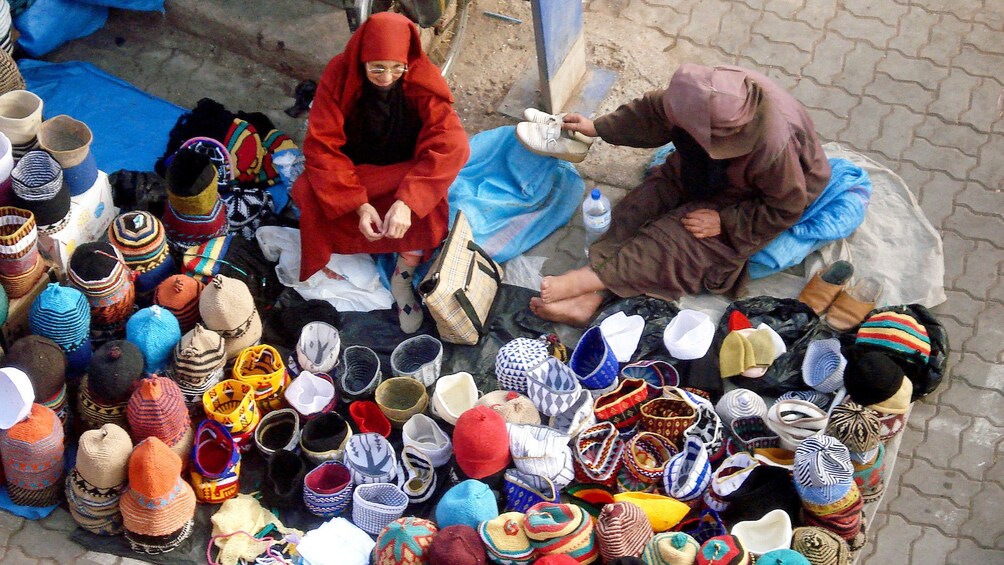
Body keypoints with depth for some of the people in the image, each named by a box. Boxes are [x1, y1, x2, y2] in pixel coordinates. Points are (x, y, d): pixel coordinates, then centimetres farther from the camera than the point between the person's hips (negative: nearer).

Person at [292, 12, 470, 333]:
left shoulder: (422, 80, -22)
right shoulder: (340, 74, -21)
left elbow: (451, 145, -31)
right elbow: (322, 144, -23)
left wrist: (406, 200, -44)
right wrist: (359, 204, -36)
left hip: (404, 172, 0)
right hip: (351, 171, 0)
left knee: (429, 202, -33)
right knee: (306, 192, -30)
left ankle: (404, 277, -14)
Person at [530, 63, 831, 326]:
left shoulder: (772, 148, -42)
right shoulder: (714, 89, -28)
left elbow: (786, 209, -24)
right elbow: (655, 110, -8)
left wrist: (725, 222, -25)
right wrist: (598, 127, -3)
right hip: (708, 171, 6)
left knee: (681, 239, -25)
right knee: (641, 205, -13)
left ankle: (589, 279, -24)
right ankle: (589, 298, -22)